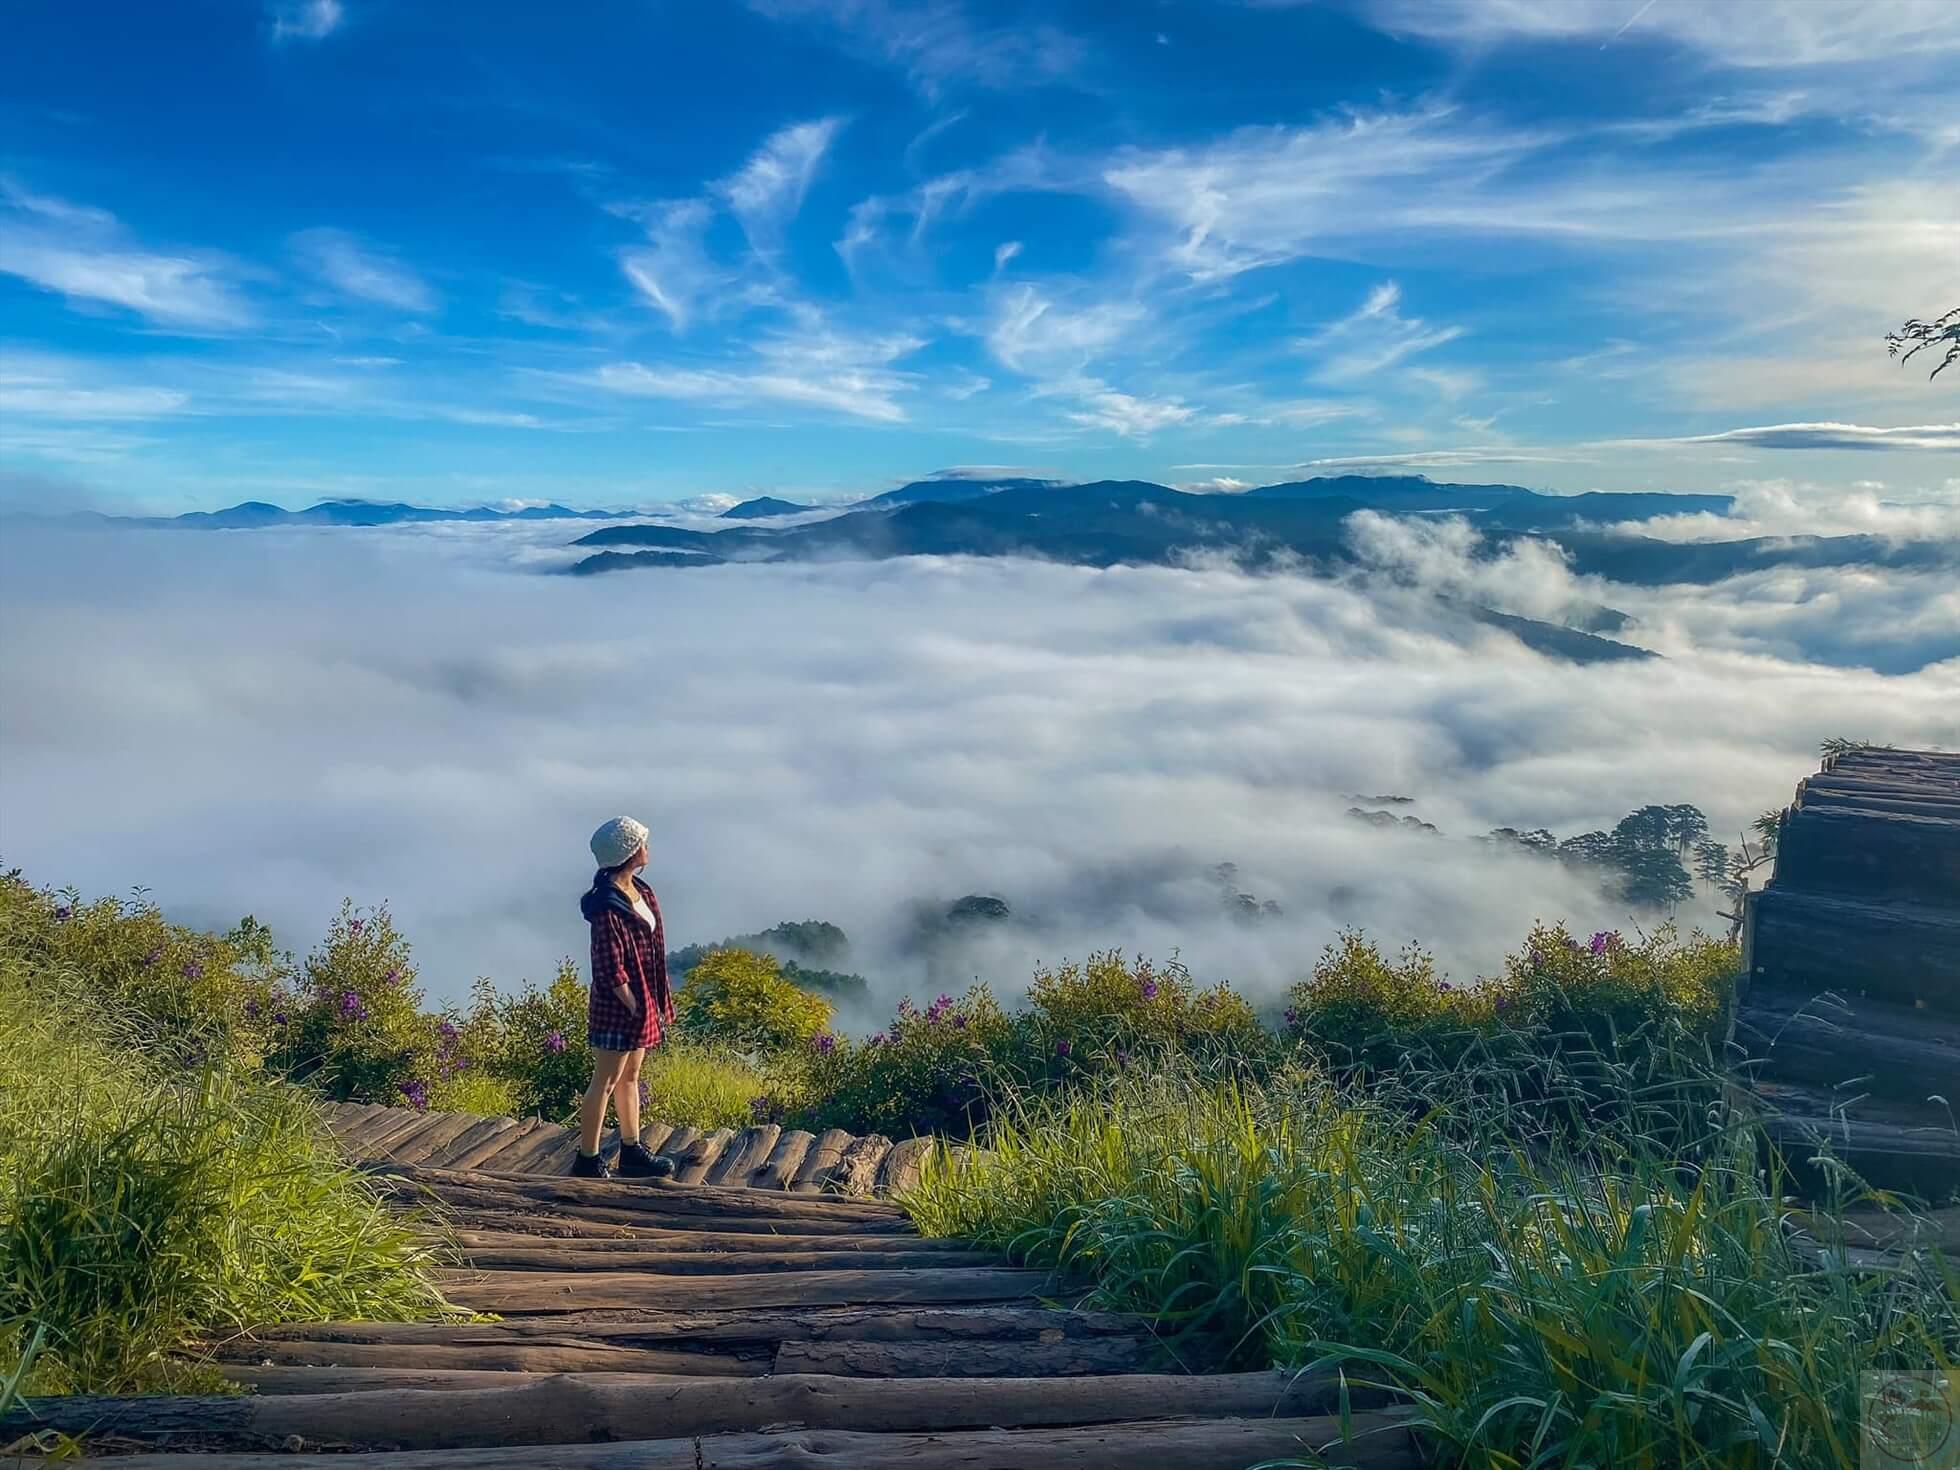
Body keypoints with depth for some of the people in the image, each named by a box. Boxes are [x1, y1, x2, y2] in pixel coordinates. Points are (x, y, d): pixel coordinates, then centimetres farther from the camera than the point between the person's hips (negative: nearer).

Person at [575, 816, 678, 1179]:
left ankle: (631, 1152, 29)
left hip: (643, 1000, 9)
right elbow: (610, 969, -20)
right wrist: (634, 1008, -17)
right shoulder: (607, 905, -21)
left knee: (630, 1076, 18)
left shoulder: (636, 888, 6)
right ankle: (587, 1160, 13)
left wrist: (657, 1001, 12)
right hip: (620, 1005, -9)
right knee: (606, 1082, 2)